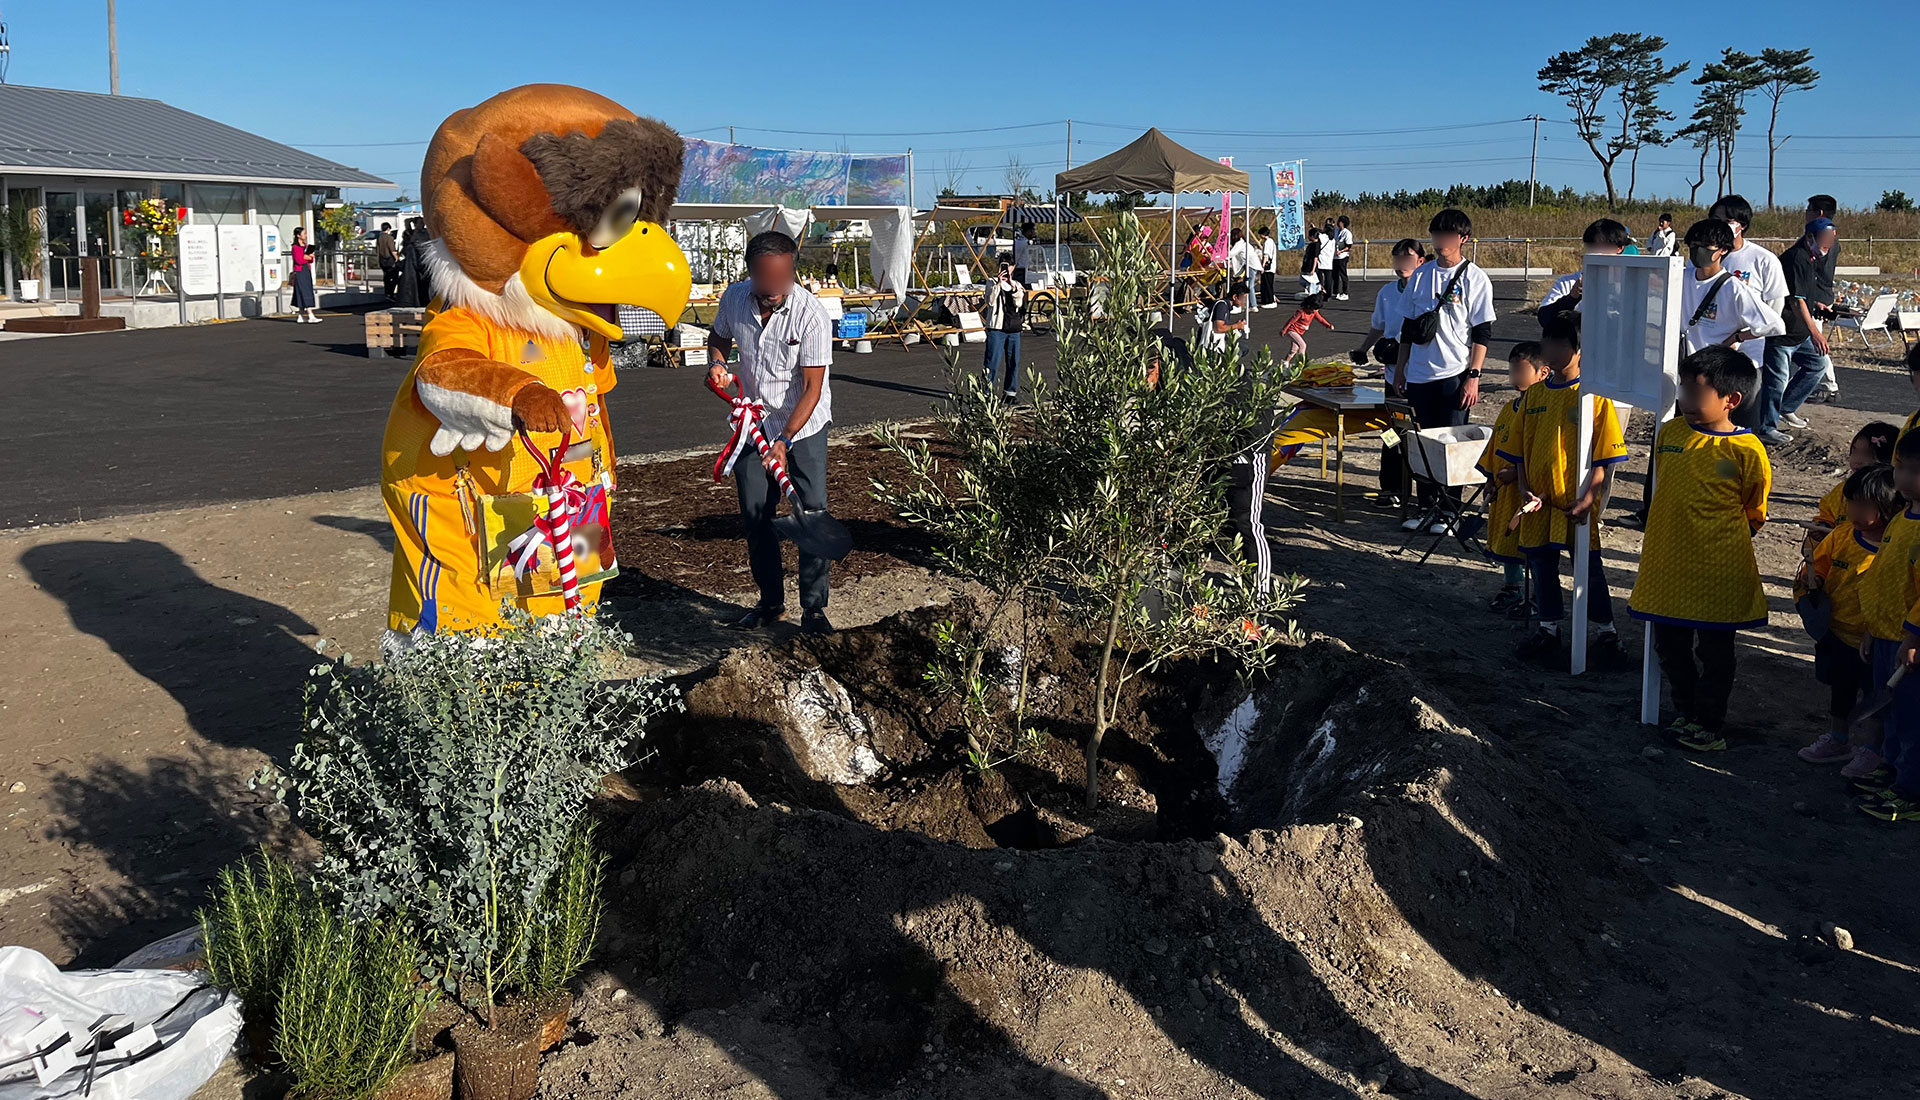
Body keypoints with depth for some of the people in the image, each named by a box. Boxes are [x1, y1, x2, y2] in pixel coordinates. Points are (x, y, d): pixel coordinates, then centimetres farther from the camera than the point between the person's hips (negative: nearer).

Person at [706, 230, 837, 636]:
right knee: (755, 514, 5)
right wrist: (717, 362, -10)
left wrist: (784, 440, -28)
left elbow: (812, 388, -22)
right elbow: (718, 337, 13)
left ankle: (813, 608, 2)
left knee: (812, 511, -8)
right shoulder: (734, 298, -10)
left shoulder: (811, 315, -23)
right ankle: (771, 601, 20)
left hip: (804, 424, -4)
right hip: (753, 423, 4)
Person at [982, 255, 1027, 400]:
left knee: (1013, 361, 7)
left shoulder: (1017, 285, 14)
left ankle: (1010, 392, 15)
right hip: (996, 328, -4)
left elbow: (1019, 303, -3)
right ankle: (987, 391, -7)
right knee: (993, 361, -8)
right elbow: (990, 301, -12)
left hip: (1014, 329, 4)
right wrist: (999, 283, -18)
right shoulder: (992, 283, 3)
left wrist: (1012, 286, -14)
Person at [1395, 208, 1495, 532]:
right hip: (1419, 374, 4)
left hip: (1455, 375, -4)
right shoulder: (1422, 274, 9)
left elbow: (1482, 333, -6)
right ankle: (1426, 506, 19)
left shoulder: (1476, 279, -4)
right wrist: (1401, 367, 13)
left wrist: (1473, 376, -12)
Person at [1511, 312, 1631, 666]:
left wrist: (1589, 498, -17)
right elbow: (1520, 449, 10)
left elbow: (1603, 457, -10)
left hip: (1577, 504, -5)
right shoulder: (1534, 395, 6)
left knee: (1588, 567, 3)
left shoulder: (1594, 396, -9)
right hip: (1539, 502, 5)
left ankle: (1606, 634, 17)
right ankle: (1548, 630, 27)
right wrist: (1525, 488, -2)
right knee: (1541, 566, 13)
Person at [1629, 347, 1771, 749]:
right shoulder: (1669, 433, 2)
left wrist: (1715, 544, -3)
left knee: (1714, 649, 8)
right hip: (1667, 564, 5)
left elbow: (1753, 516, -1)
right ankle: (1685, 712, 34)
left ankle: (1709, 725, 22)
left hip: (1717, 572, -5)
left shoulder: (1747, 451, -12)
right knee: (1669, 644, 15)